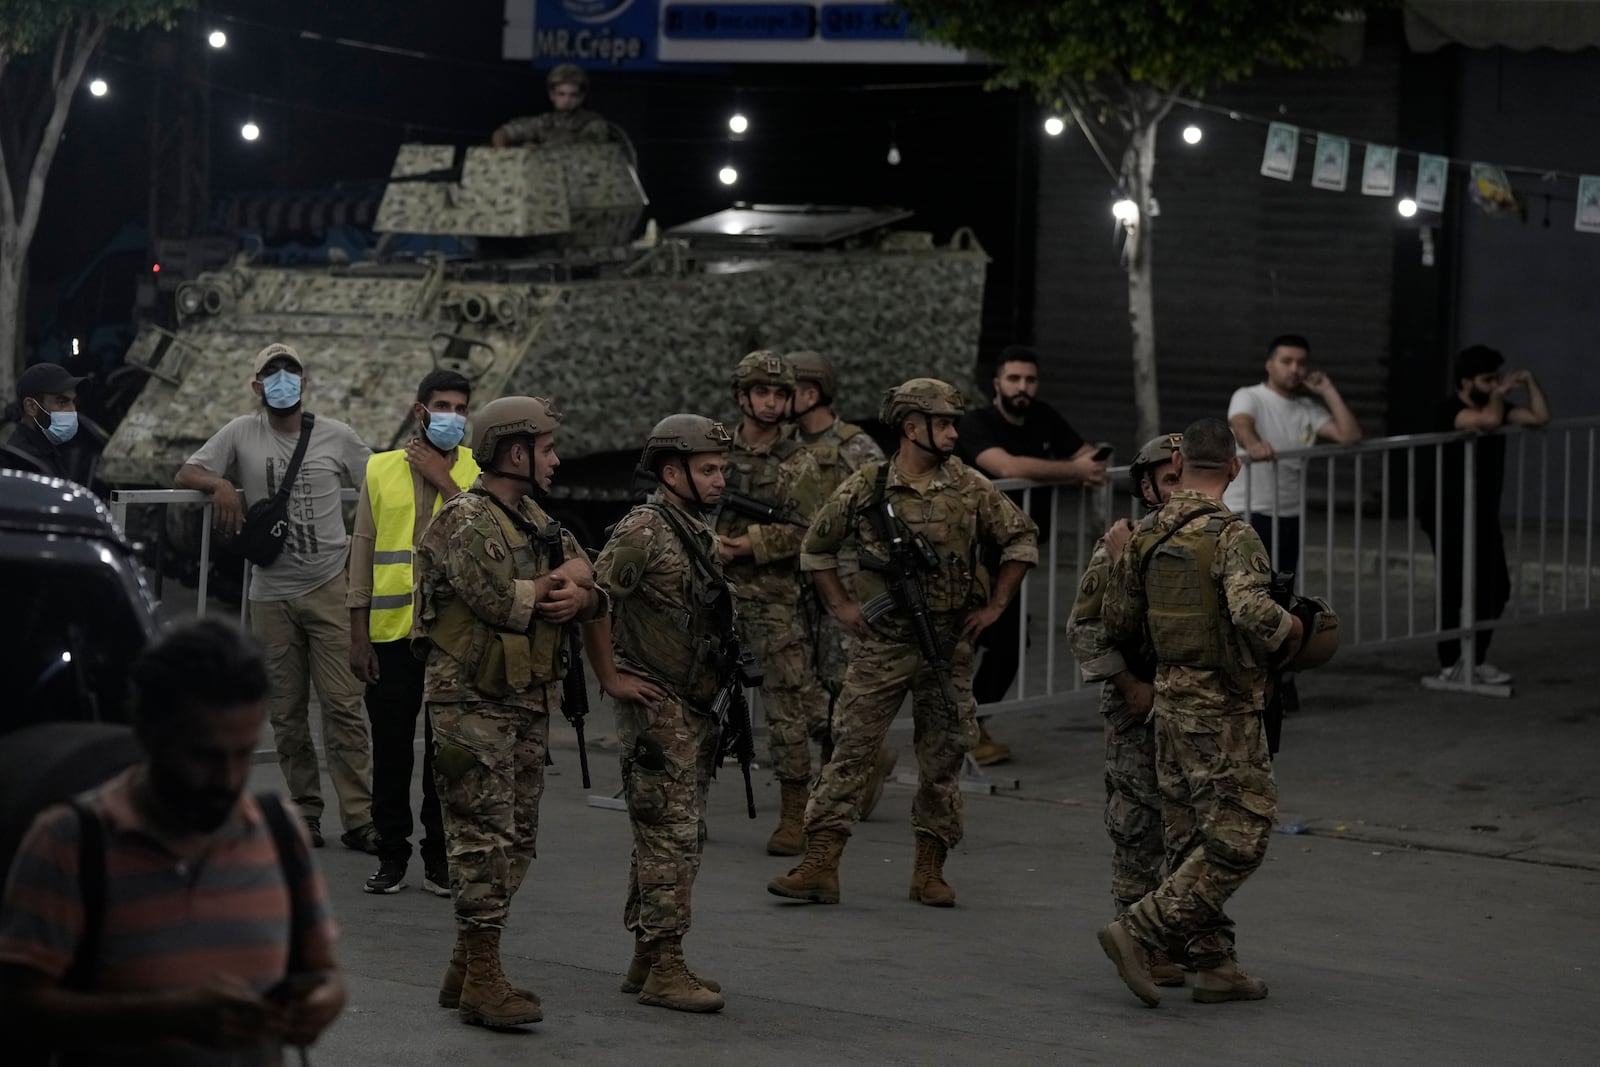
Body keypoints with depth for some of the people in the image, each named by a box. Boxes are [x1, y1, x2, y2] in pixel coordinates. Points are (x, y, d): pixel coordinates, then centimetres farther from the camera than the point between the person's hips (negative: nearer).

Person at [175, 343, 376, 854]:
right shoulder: (241, 434, 7)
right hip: (271, 594, 2)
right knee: (286, 712, 6)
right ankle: (304, 813, 15)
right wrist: (220, 484, -12)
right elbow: (184, 475, 9)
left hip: (329, 587, -2)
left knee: (343, 705, -8)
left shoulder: (336, 437, 5)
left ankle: (359, 819, -7)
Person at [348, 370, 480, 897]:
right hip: (391, 631, 1)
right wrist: (358, 635, 4)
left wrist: (444, 481, -12)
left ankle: (440, 858, 15)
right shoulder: (381, 469, 7)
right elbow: (362, 551, 8)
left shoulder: (478, 470, 4)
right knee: (391, 749, 5)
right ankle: (391, 855, 15)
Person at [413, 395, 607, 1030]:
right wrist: (562, 580, -7)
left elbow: (594, 594, 11)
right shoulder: (466, 522, -13)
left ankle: (466, 970, 20)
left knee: (516, 840, 12)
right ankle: (482, 982, -5)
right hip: (473, 703, -9)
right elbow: (501, 600, -24)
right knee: (484, 838, -8)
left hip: (528, 702, 9)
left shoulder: (534, 520, 15)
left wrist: (577, 595, -13)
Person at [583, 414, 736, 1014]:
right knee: (669, 837, -9)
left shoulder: (698, 533, 14)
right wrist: (611, 678, -17)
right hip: (657, 711, -9)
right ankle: (664, 970, -7)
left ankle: (649, 960, 20)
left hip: (695, 709, 9)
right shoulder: (644, 530, -15)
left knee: (680, 838, 13)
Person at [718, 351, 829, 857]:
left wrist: (750, 545, -16)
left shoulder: (798, 463, -1)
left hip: (774, 595, -3)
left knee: (788, 705, -4)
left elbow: (806, 532, -8)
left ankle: (794, 815, 2)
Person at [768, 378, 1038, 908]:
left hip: (949, 644, 2)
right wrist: (841, 606, 4)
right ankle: (819, 867, -8)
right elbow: (817, 548, 11)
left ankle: (929, 871, 16)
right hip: (883, 642, -2)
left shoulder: (970, 488, 0)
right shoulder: (864, 488, -3)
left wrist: (994, 605, 5)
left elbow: (1021, 537, 11)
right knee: (851, 750, -7)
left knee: (943, 758, 6)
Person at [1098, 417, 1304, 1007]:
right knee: (1237, 839, -2)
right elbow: (1252, 612, -33)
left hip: (1171, 700, 8)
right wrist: (1289, 628, -12)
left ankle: (1215, 965, 17)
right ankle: (1138, 931, -9)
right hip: (1224, 710, -8)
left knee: (1195, 838, 13)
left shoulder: (1146, 533, 4)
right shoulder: (1232, 535, -17)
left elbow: (1117, 620, 10)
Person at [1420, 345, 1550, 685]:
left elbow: (1540, 417, 4)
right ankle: (1449, 666, 2)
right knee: (1454, 591, -6)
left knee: (1496, 589, 7)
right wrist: (1499, 395, -16)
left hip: (1484, 515, 8)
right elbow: (1489, 420, -35)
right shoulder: (1449, 410, -17)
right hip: (1449, 518, -8)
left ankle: (1476, 659, 18)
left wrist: (1530, 381, -4)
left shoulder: (1494, 405, 8)